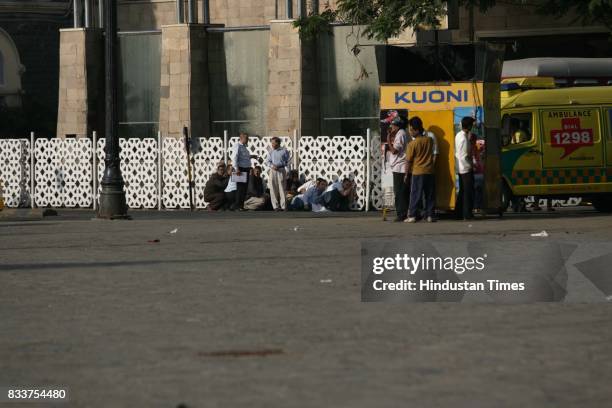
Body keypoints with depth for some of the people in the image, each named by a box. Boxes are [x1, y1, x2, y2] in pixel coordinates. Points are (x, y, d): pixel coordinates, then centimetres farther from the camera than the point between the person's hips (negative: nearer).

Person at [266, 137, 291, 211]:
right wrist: (272, 166, -13)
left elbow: (287, 161, 2)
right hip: (273, 171, 3)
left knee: (282, 189, -3)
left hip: (281, 170, -3)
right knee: (273, 189, 0)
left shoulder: (284, 151, 1)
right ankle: (276, 206, 6)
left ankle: (283, 206, 2)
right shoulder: (271, 152, 9)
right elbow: (268, 161, 7)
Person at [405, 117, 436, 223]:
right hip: (430, 171, 4)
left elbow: (408, 161, -7)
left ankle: (412, 216, 0)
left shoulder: (412, 144, -12)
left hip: (417, 172, -4)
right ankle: (429, 215, 9)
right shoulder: (429, 140, 0)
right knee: (429, 195, 9)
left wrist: (406, 173, 4)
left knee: (415, 195, 1)